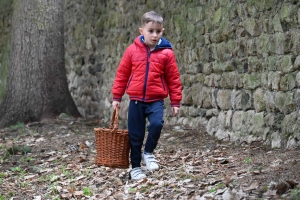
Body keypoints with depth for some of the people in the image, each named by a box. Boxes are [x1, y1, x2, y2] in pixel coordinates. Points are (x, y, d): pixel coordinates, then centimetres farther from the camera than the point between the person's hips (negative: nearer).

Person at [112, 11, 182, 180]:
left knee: (157, 123, -26)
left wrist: (176, 102, 2)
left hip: (156, 100, -1)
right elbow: (122, 74, 8)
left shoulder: (166, 53, -3)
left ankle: (149, 153, 0)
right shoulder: (132, 50, 0)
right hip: (136, 100, 1)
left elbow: (173, 78, 3)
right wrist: (117, 97, 8)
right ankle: (135, 167, 21)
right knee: (135, 135, 6)